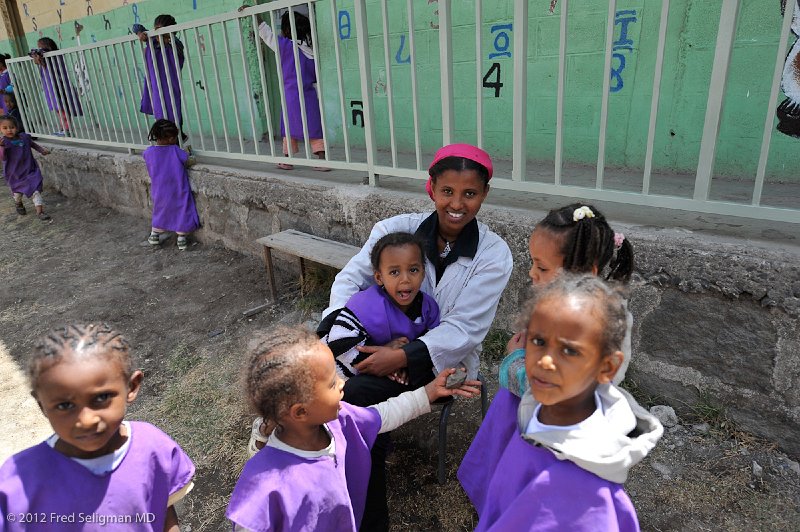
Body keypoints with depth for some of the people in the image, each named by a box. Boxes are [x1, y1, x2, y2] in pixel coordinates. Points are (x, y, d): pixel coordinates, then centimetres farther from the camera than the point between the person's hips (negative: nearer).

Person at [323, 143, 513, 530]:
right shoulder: (397, 228, -5)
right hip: (386, 346, 3)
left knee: (352, 396, -24)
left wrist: (403, 357, -25)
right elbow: (351, 278, -4)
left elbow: (464, 330, -15)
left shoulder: (494, 255, -10)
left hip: (443, 361, -3)